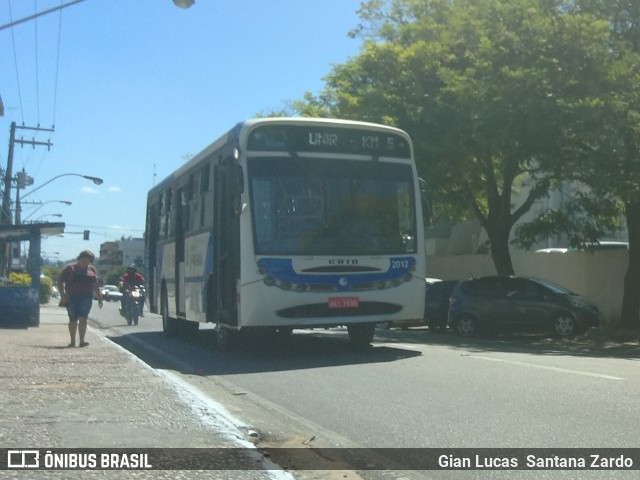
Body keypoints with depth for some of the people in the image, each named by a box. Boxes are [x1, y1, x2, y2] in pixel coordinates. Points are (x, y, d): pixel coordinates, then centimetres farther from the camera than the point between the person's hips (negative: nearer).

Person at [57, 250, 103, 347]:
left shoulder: (92, 270, 13)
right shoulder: (70, 268, 2)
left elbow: (95, 285, 18)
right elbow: (60, 281, 0)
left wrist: (99, 297, 13)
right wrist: (62, 295, -10)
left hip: (86, 298, 1)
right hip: (72, 298, -1)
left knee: (83, 318, -9)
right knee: (73, 319, 5)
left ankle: (82, 341, -10)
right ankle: (72, 341, 15)